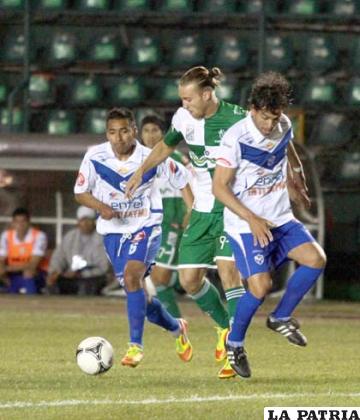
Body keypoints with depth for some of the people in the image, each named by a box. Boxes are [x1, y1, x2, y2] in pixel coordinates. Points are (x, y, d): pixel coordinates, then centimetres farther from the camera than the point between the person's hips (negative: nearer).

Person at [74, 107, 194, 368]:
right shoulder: (95, 158, -10)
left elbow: (182, 182, 1)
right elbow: (80, 193, 1)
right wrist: (100, 206, -19)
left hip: (146, 226, -3)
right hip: (114, 230, 3)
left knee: (132, 276, -28)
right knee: (139, 297, 7)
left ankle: (136, 345, -23)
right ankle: (177, 329, 34)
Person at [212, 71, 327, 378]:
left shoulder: (285, 127, 0)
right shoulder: (236, 138, -18)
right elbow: (219, 187, -15)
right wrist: (252, 219, -21)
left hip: (280, 218, 6)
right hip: (245, 223, -6)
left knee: (315, 259, -14)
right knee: (261, 286, -17)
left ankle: (281, 318, 7)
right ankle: (235, 343, 7)